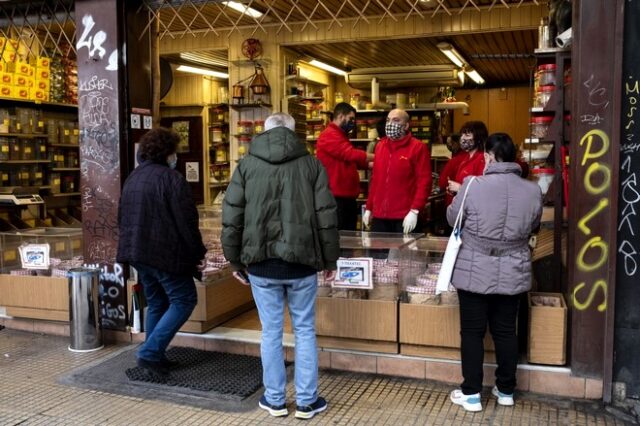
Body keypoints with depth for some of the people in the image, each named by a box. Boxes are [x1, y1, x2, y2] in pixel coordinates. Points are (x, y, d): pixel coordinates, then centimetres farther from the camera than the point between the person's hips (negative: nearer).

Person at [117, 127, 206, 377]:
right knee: (184, 300, 2)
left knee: (156, 304, 18)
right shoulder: (170, 178, -13)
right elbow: (186, 220, -17)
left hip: (138, 253, 9)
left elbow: (122, 218, 20)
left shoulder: (132, 178, 14)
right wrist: (198, 253, -10)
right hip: (165, 253, -9)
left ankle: (154, 356, 21)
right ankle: (150, 353, -4)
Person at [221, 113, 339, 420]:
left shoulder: (246, 165, 2)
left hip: (261, 263, 1)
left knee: (271, 331, 11)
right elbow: (326, 216, -2)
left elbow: (232, 217, -1)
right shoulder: (311, 164, 0)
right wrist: (329, 259, 8)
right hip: (302, 262, 0)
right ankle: (307, 401, 18)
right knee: (305, 331, 11)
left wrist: (235, 260, 9)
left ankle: (274, 400, 22)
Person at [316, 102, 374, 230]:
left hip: (348, 198, 10)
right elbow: (352, 155, -23)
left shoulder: (341, 136, 21)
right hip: (336, 199, -10)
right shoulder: (329, 136, -14)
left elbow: (352, 161, 22)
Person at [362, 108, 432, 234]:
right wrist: (369, 208, 15)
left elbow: (424, 181, -9)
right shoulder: (380, 146, 14)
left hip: (404, 218, -5)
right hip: (379, 216, 5)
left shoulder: (418, 147, -4)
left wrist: (415, 211, -16)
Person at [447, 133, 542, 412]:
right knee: (506, 331, 15)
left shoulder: (473, 186, -15)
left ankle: (471, 394, 14)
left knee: (472, 332, 7)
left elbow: (452, 219, 0)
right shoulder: (533, 190, -5)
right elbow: (533, 227, 11)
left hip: (475, 273, -3)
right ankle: (506, 390, 27)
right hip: (513, 273, 3)